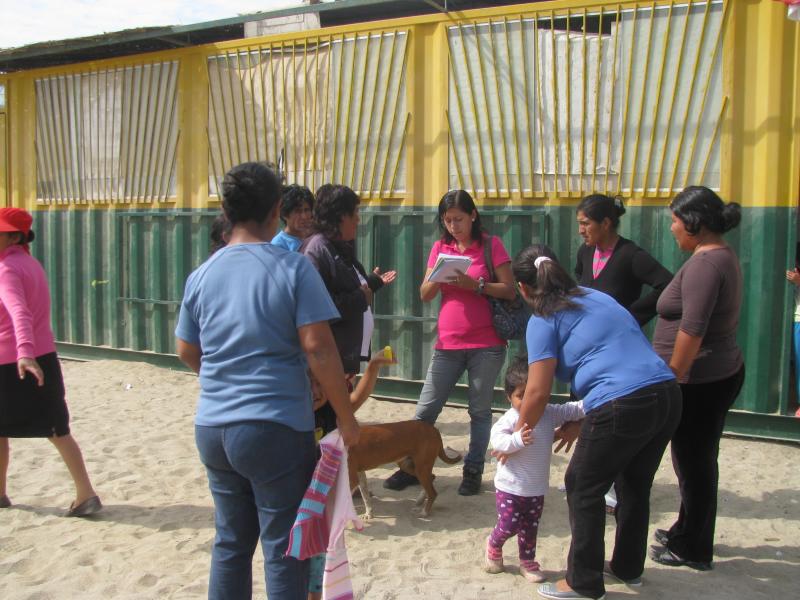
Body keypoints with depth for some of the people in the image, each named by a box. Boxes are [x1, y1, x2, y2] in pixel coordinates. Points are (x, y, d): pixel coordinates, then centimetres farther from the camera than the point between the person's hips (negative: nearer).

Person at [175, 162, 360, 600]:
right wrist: (345, 416, -6)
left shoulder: (202, 274, 5)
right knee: (284, 550, 7)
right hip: (276, 429, -5)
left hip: (212, 428, 5)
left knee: (230, 542, 19)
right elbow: (317, 347, -16)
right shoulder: (293, 268, -10)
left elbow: (186, 352, 14)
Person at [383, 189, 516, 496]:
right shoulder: (440, 247, 8)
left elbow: (509, 291, -6)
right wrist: (437, 277, -14)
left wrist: (476, 285, -20)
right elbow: (424, 295, 6)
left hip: (486, 344, -3)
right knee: (426, 408, 5)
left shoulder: (491, 244, -2)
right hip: (448, 344, 3)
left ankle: (473, 470, 17)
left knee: (480, 410, 5)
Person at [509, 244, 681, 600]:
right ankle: (628, 567, 41)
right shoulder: (596, 297, 23)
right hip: (668, 395, 8)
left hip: (623, 406, -8)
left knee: (583, 488, 11)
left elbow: (538, 393, -4)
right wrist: (580, 423, 30)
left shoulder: (544, 321, 0)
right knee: (634, 484, 24)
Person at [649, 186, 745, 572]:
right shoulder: (723, 255, 11)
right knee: (697, 460, 21)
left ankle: (693, 550, 19)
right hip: (721, 373, 10)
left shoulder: (704, 264, -21)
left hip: (700, 381, -10)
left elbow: (692, 330, -26)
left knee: (693, 463, 4)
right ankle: (688, 532, 37)